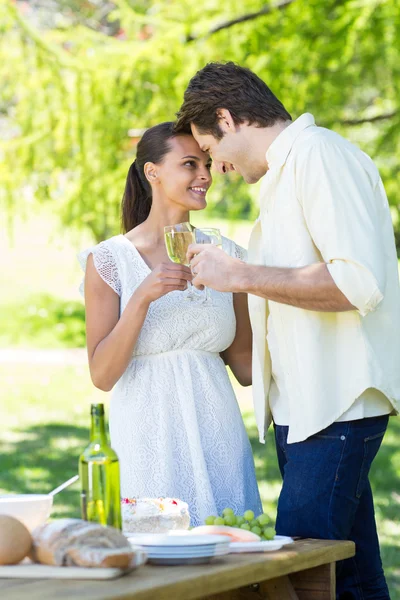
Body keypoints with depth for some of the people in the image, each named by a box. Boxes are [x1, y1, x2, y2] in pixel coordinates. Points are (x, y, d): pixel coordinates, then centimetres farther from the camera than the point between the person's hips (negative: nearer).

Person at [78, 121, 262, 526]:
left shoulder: (225, 254, 10)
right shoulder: (109, 260, -1)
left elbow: (245, 366, 13)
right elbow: (102, 375, -8)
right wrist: (142, 297, -17)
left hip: (218, 435, 3)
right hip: (148, 443, -3)